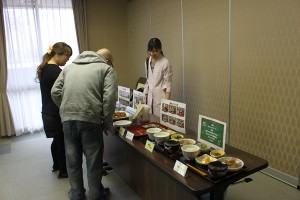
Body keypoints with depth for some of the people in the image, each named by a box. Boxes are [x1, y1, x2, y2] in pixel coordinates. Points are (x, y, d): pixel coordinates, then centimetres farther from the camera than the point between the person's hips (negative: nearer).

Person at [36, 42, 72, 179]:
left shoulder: (44, 68, 9)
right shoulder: (55, 71, -20)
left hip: (49, 113, 10)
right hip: (57, 115, -10)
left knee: (57, 140, 24)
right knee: (62, 142, 5)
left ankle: (56, 165, 41)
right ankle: (63, 171, 21)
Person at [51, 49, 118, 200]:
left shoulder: (69, 67, 21)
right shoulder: (107, 68, 7)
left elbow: (55, 92, 12)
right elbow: (109, 97, -8)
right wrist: (107, 123, 0)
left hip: (67, 119, 4)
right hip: (91, 119, -4)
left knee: (73, 159, 19)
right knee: (93, 160, 13)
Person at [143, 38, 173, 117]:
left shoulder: (165, 63, -13)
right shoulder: (147, 61, 7)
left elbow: (168, 84, -13)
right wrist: (145, 94, 11)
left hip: (160, 97, -6)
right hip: (150, 96, 6)